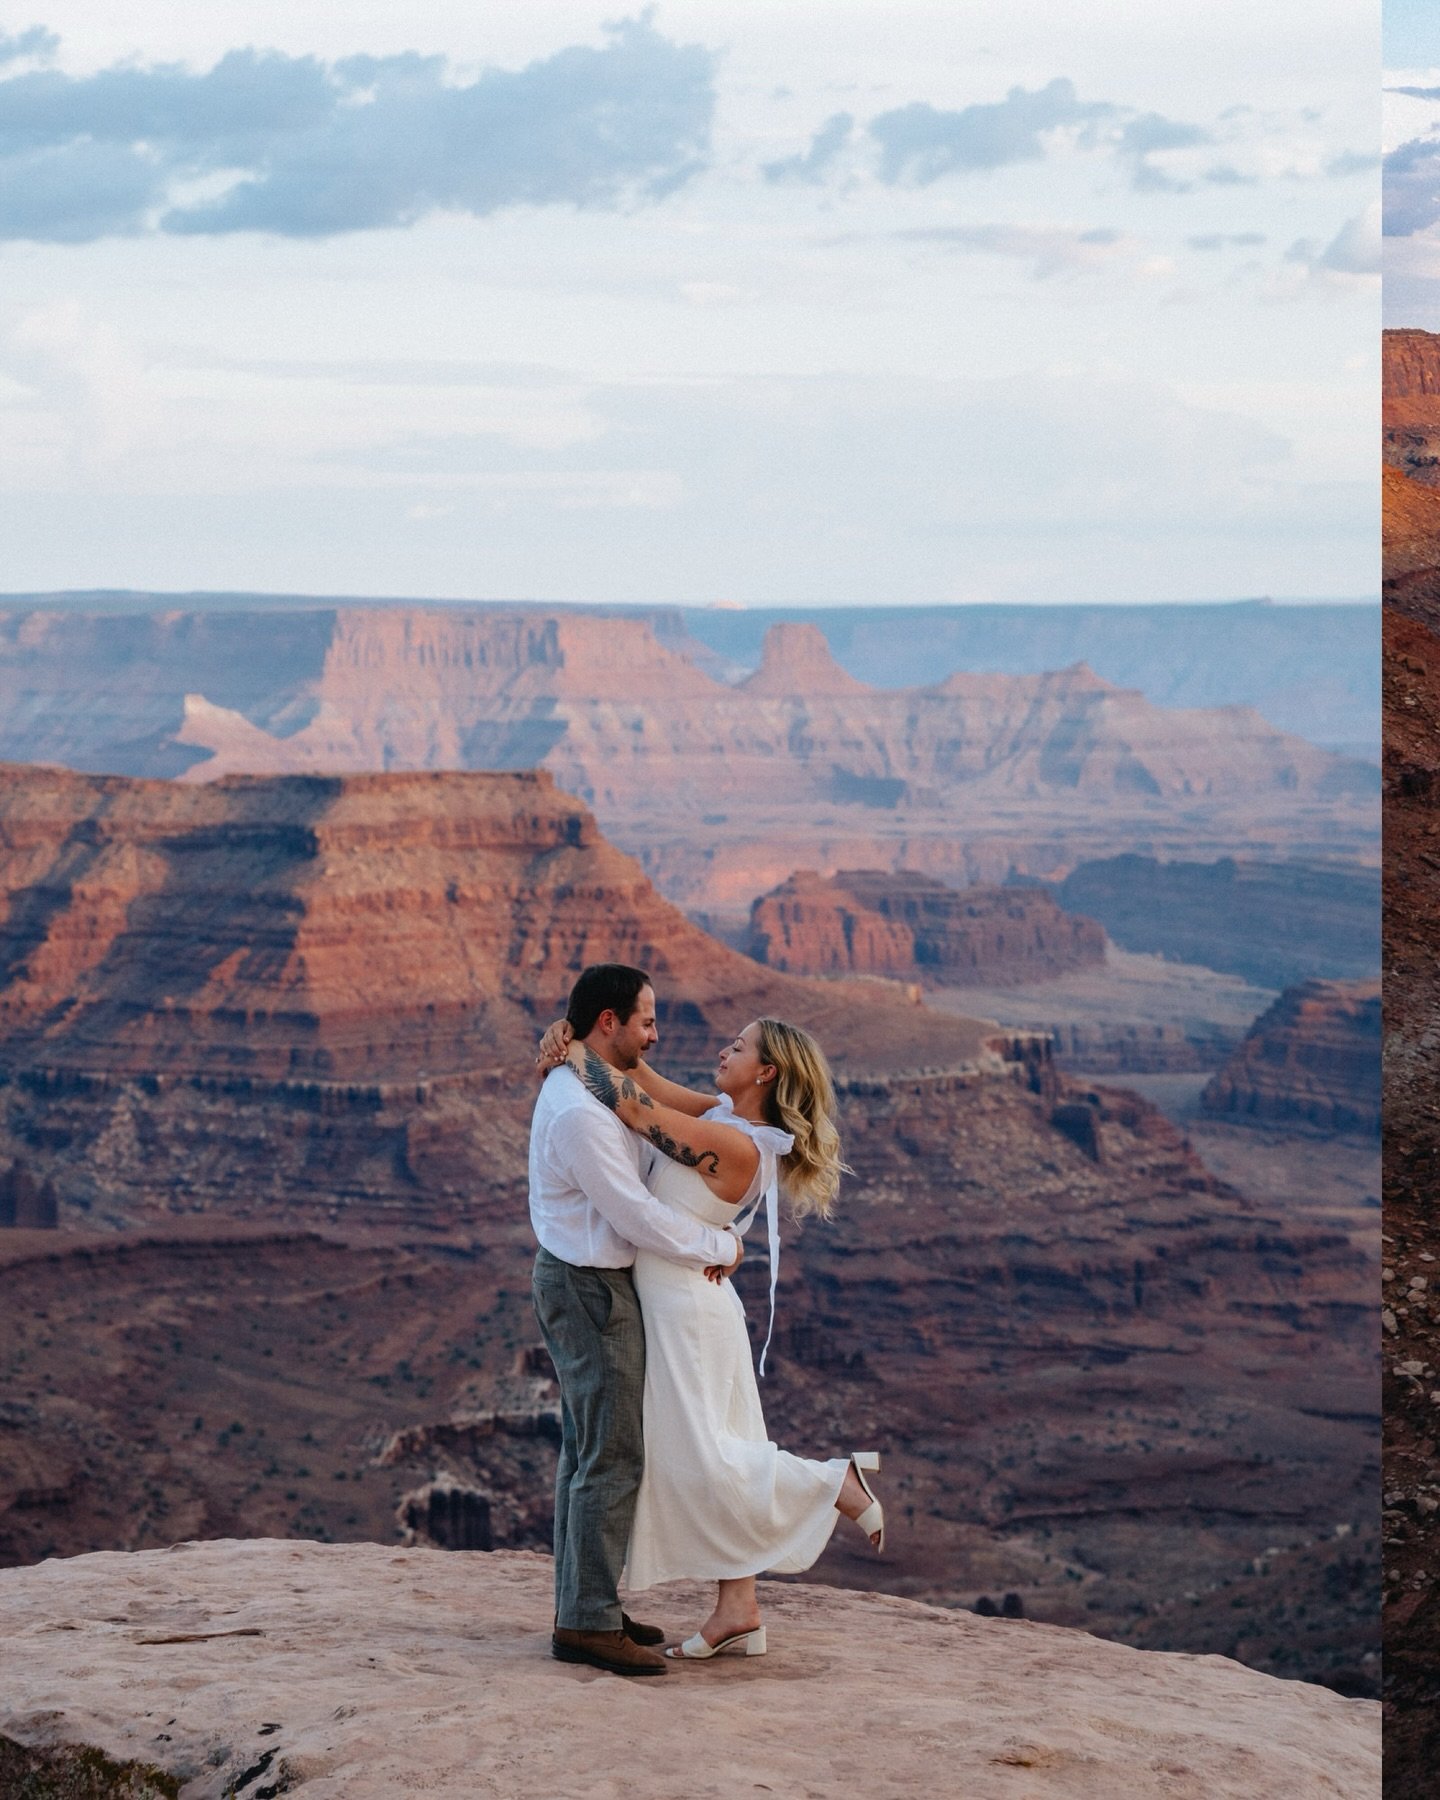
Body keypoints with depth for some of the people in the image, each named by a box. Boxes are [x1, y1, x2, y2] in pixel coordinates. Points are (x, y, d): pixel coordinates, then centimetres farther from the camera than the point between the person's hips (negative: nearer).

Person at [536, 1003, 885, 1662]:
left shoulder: (734, 1145, -22)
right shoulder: (724, 1113, 4)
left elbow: (630, 1104, -24)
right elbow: (640, 1079, 7)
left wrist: (576, 1053, -11)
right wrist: (568, 1036, -8)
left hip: (684, 1307, -10)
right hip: (680, 1305, 10)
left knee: (699, 1459, -4)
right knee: (710, 1456, 10)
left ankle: (836, 1481, 6)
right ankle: (739, 1612, 13)